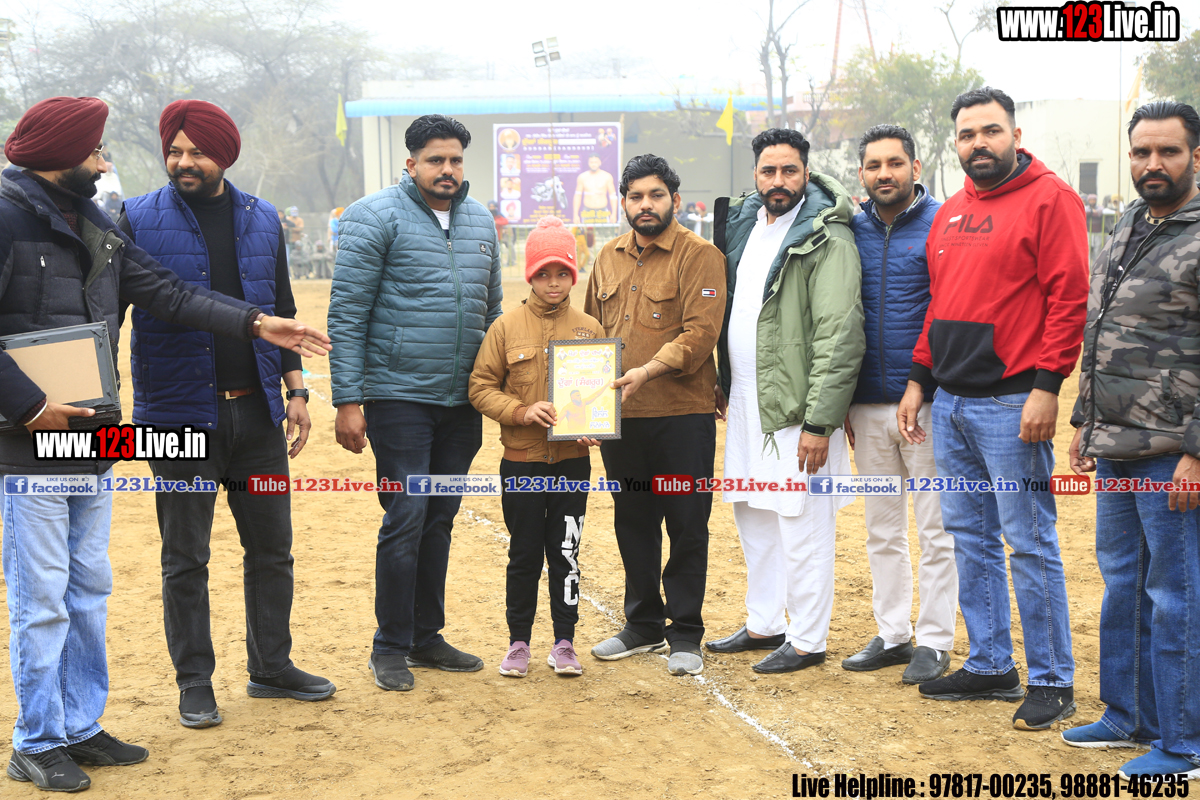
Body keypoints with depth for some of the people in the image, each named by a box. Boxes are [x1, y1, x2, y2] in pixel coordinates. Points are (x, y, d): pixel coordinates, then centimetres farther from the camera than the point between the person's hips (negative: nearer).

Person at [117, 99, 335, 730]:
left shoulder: (261, 220, 9)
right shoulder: (138, 220, -2)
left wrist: (295, 390, 10)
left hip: (256, 411, 4)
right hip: (178, 412, -3)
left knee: (271, 547, 10)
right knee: (185, 558, 4)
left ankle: (271, 666, 25)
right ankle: (194, 682, 17)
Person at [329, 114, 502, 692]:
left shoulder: (480, 221, 13)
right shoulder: (375, 219, -6)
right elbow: (347, 315, -9)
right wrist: (348, 400, -13)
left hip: (462, 402, 6)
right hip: (399, 399, -6)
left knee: (440, 520, 12)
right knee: (406, 518, -6)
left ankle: (427, 636, 24)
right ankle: (390, 648, 8)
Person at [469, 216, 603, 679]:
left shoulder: (589, 329, 3)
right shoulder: (507, 327, -1)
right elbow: (481, 387, 0)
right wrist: (522, 411, -15)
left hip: (572, 459, 1)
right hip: (521, 460, -1)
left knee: (566, 553, 6)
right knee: (525, 554, 7)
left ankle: (564, 642, 18)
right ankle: (519, 642, 21)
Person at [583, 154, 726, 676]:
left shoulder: (698, 256, -5)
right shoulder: (608, 258, 14)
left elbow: (700, 332, -16)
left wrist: (648, 370, -26)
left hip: (682, 416, -6)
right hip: (620, 417, 6)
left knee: (686, 525, 2)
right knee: (632, 522, 14)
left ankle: (685, 635, 13)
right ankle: (643, 625, 28)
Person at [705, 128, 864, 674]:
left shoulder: (828, 239, -15)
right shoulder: (743, 223, 11)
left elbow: (839, 337, -19)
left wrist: (819, 423, -22)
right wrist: (723, 380, 18)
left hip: (794, 405, -8)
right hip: (745, 400, 8)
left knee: (801, 525, -1)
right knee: (751, 514, 17)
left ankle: (808, 641, 13)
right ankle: (764, 624, 32)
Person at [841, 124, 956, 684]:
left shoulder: (943, 225, -4)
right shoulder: (852, 230, 9)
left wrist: (929, 387, -12)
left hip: (928, 403, -4)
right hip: (868, 406, 5)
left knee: (935, 531, 3)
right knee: (882, 529, 12)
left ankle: (933, 641, 13)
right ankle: (892, 633, 24)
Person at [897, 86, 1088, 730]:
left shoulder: (1048, 198, -6)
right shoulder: (950, 213, 16)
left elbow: (1070, 298, -12)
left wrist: (1046, 386, -18)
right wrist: (919, 379, 14)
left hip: (1011, 404, -8)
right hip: (949, 403, 8)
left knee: (1030, 543, -2)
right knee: (970, 538, 12)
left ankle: (1051, 681, 9)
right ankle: (990, 666, 23)